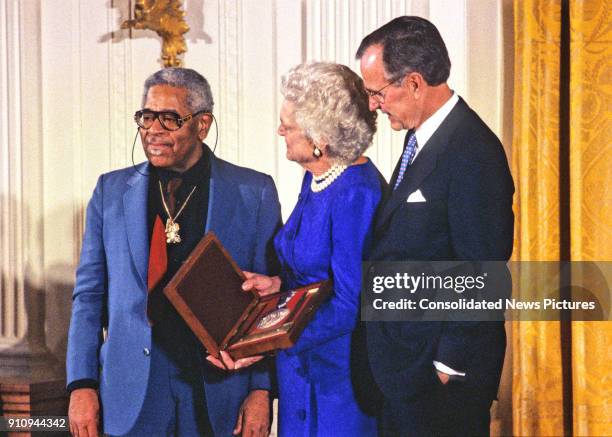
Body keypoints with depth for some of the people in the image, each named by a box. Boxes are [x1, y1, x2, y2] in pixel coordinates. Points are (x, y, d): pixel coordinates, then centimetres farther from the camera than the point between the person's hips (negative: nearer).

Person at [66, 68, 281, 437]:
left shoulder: (254, 192, 1)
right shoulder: (112, 191, 7)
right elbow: (89, 295, 8)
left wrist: (262, 390, -7)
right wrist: (81, 385, 0)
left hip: (221, 392, -1)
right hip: (133, 393, 1)